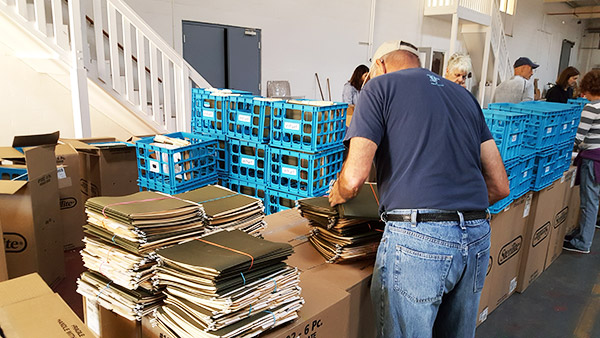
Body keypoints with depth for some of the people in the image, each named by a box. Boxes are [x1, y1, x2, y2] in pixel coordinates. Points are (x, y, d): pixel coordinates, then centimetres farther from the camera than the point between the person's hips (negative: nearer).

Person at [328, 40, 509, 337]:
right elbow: (500, 185, 17)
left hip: (417, 237, -7)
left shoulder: (379, 87, 4)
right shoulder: (464, 95, 21)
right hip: (477, 237, 7)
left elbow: (354, 178, -8)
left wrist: (339, 194, 14)